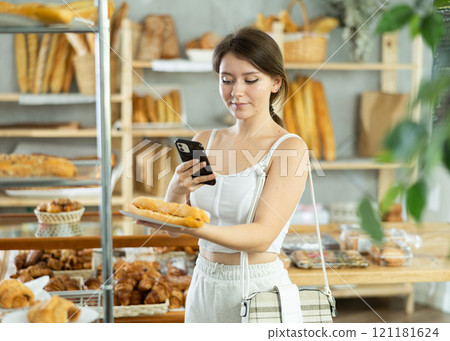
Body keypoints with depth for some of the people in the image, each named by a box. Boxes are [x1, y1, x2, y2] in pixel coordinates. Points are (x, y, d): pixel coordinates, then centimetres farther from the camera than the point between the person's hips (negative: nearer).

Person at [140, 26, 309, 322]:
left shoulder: (289, 148, -12)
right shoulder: (204, 141, 4)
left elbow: (263, 235, -21)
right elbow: (173, 227, 2)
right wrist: (176, 193, -19)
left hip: (259, 288, -5)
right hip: (204, 285, 5)